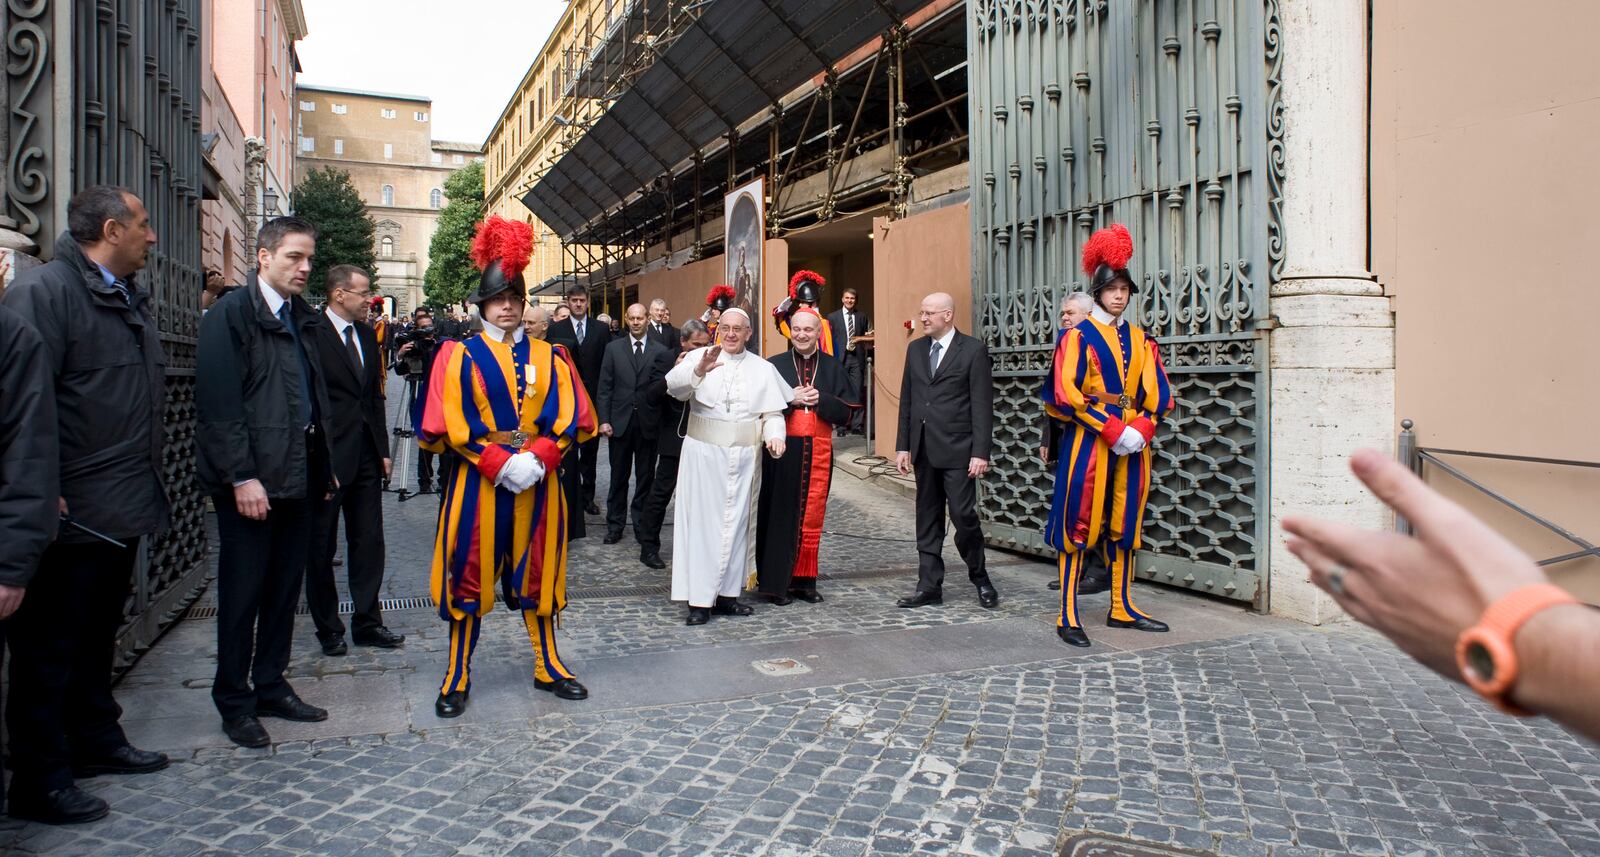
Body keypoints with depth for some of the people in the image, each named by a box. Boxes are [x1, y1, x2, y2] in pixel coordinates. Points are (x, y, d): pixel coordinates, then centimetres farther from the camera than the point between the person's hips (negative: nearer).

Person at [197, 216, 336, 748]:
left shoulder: (303, 319, 13)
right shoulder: (230, 315, -8)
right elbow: (219, 404, -14)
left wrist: (324, 464, 11)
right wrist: (242, 477, -18)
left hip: (298, 477, 7)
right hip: (251, 480, -7)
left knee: (285, 587, 13)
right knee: (243, 590, 4)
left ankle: (271, 686, 27)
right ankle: (235, 701, 17)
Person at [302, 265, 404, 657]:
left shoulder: (366, 334, 11)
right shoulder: (312, 334, -11)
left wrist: (383, 449, 12)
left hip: (366, 454, 6)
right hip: (328, 456, -6)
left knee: (369, 541, 9)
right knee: (321, 546, 7)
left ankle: (367, 622, 19)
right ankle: (328, 628, 19)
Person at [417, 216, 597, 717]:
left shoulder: (549, 357, 7)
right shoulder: (461, 356, 1)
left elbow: (569, 416, 1)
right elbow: (451, 422, -8)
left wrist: (538, 458, -14)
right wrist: (499, 463, -17)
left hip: (538, 479, 2)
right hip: (478, 481, -2)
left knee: (537, 571, 10)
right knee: (471, 574, 3)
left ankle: (548, 666, 22)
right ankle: (457, 677, 14)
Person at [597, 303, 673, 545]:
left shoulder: (661, 351, 1)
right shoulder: (613, 348, 4)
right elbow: (605, 387, 2)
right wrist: (604, 420, -5)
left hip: (648, 423, 0)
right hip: (620, 421, 0)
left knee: (645, 477, 8)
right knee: (619, 477, 9)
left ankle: (641, 524, 20)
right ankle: (615, 525, 20)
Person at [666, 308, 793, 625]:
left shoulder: (763, 369, 9)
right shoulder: (700, 356, -1)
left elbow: (773, 412, 7)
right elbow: (674, 385, -18)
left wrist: (774, 436, -14)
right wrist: (698, 370, -38)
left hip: (743, 457, 3)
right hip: (704, 453, -3)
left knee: (736, 523, 9)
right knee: (703, 522, -2)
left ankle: (726, 593, 19)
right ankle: (700, 599, 2)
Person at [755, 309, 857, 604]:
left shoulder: (832, 367, 8)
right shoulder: (774, 365, 3)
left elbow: (846, 412, 2)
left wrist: (820, 399, -13)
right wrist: (790, 399, -15)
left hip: (818, 452, 2)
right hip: (783, 450, -2)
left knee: (811, 517, 6)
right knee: (780, 516, 1)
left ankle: (804, 580, 15)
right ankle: (775, 582, 8)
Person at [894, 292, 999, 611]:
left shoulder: (973, 350, -5)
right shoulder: (915, 349, 12)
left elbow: (982, 405, -8)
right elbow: (906, 400, 13)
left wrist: (980, 453, -13)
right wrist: (902, 446, 9)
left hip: (957, 451, -5)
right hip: (924, 450, 5)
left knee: (963, 515, -5)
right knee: (928, 519, 9)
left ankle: (980, 578, 17)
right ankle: (929, 586, 16)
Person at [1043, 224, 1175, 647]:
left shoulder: (1141, 340, 13)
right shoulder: (1079, 336, -3)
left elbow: (1159, 393, 10)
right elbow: (1066, 392, -12)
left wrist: (1141, 430, -9)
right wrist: (1113, 430, -17)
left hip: (1133, 444, 6)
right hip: (1088, 442, -5)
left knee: (1125, 525, 12)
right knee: (1078, 523, -4)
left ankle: (1122, 608, 23)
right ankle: (1068, 616, -1)